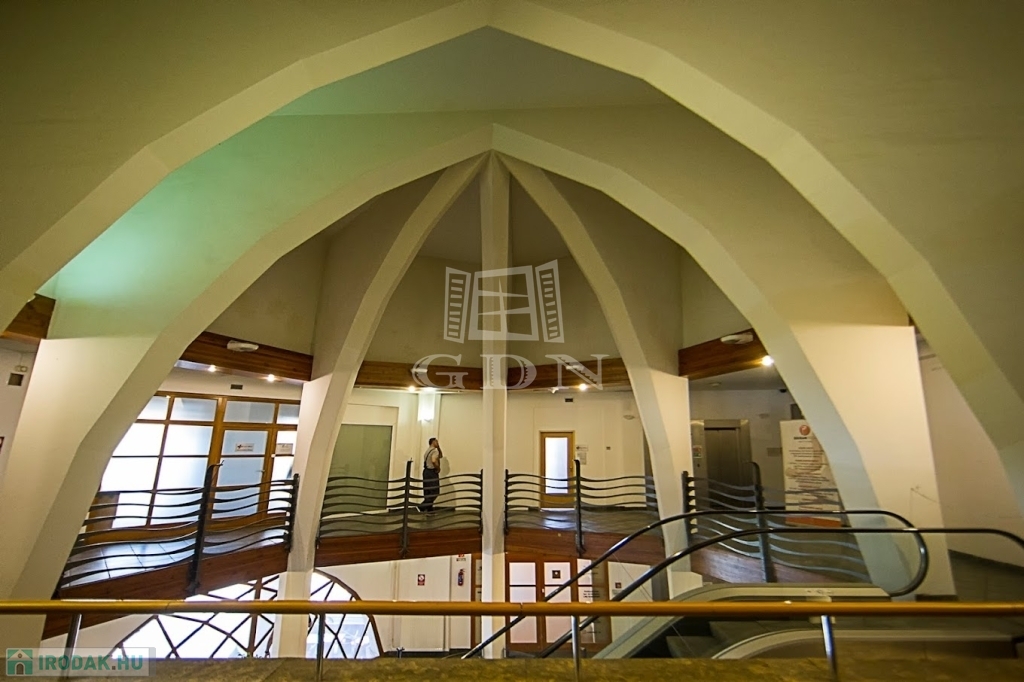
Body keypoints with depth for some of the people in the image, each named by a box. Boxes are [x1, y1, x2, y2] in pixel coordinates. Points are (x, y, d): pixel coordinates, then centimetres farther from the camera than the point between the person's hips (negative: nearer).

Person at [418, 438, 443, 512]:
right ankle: (422, 506, -14)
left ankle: (429, 509, 16)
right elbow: (434, 461, -33)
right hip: (432, 473, -10)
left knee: (428, 492, 12)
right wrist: (438, 468, -16)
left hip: (427, 472, 10)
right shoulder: (434, 451, -13)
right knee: (434, 492, -6)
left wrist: (438, 447, 18)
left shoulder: (428, 451, 18)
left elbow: (440, 456, 30)